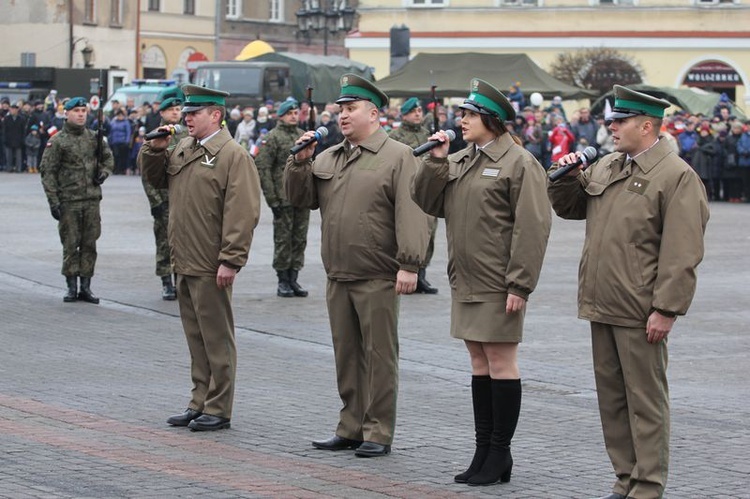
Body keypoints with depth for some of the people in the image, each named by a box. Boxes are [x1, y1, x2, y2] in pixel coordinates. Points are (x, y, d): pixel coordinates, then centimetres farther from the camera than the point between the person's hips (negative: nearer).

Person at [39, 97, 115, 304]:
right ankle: (72, 287, 7)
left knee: (89, 244, 5)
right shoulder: (57, 141, -3)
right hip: (68, 200, -3)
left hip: (92, 199, 4)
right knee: (70, 244, 0)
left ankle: (86, 287, 11)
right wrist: (53, 201, -11)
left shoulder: (94, 137, 9)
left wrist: (103, 172, 2)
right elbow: (47, 172, -5)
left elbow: (108, 158, 24)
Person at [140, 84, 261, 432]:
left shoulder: (233, 156, -12)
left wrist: (231, 261, -21)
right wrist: (155, 149, 8)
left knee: (216, 339, 0)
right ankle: (199, 403, 23)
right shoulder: (183, 149, 14)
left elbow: (242, 214, -17)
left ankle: (218, 409, 7)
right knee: (196, 338, 15)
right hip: (185, 262, 8)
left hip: (211, 268, -8)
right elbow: (155, 178, 27)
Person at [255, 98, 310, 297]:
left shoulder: (304, 136, 13)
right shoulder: (272, 137, -6)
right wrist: (272, 199, -13)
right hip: (283, 199, -6)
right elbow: (262, 169, -9)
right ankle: (283, 281, 8)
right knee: (283, 239, 0)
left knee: (300, 239, 7)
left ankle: (293, 278, 15)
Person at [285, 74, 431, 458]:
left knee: (379, 356, -1)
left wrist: (409, 264, -20)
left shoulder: (398, 157, -5)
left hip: (378, 278, -6)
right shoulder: (327, 158, 15)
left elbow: (410, 214, -13)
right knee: (346, 355, 12)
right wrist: (300, 162, -2)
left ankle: (378, 433, 4)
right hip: (338, 276, 7)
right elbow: (300, 198, 12)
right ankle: (350, 428, 20)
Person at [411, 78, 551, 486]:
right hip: (465, 283, 8)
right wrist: (436, 161, -2)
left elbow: (532, 229, -15)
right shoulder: (459, 160, 13)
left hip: (499, 285, -8)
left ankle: (499, 454, 6)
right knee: (479, 364, 12)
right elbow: (428, 202, 10)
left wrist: (519, 285, -18)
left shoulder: (519, 163, -11)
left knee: (501, 363, -1)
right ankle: (483, 450, 19)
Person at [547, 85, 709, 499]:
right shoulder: (606, 166, 13)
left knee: (645, 399, 0)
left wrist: (666, 310, -19)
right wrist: (568, 178, 4)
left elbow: (681, 253, -15)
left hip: (640, 312, -8)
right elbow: (569, 207, 25)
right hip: (602, 306, 8)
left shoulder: (676, 176, -11)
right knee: (611, 396, 13)